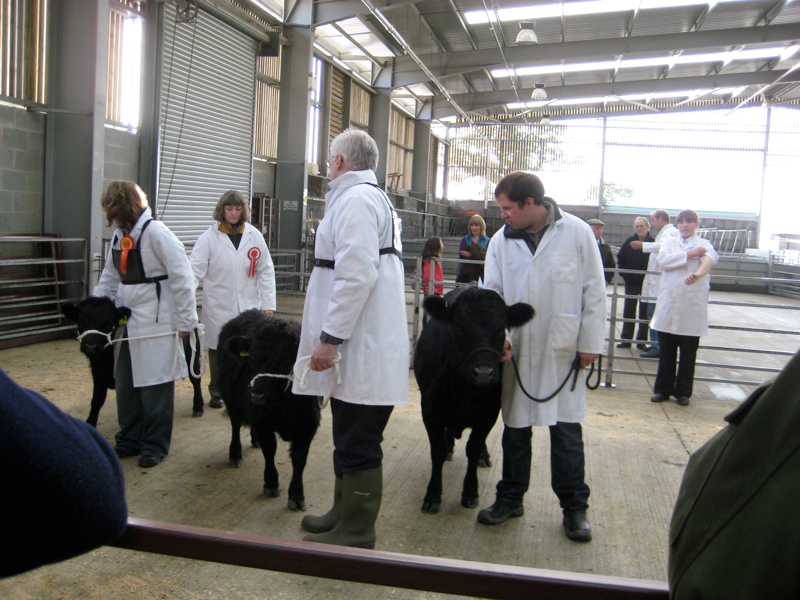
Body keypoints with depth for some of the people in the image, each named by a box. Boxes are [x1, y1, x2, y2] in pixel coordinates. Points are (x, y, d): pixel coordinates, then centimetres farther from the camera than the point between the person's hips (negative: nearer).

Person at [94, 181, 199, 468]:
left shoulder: (156, 232, -15)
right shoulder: (119, 235, 10)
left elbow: (181, 277, -15)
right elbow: (110, 276, 21)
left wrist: (185, 320, -14)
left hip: (156, 326, -8)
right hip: (127, 323, 8)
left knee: (155, 387, 1)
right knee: (125, 385, 13)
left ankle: (155, 444, 15)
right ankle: (129, 440, 27)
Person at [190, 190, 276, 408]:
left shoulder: (254, 236, 3)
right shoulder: (209, 237, -2)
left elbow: (266, 271, 5)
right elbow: (195, 268, -10)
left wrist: (268, 303, 0)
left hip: (249, 306, 1)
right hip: (218, 307, -1)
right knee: (218, 350, 10)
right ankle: (217, 392, 26)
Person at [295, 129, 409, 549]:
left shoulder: (356, 199, -13)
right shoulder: (375, 198, 20)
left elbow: (356, 277, -23)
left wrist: (329, 337, -20)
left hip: (362, 351, -11)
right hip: (360, 347, 11)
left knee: (358, 447, 0)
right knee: (351, 441, 20)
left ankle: (355, 535, 11)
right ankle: (345, 514, 34)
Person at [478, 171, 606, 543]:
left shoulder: (577, 233, -4)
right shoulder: (501, 240, 4)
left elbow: (593, 291, -2)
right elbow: (492, 293, 2)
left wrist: (590, 343, -4)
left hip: (563, 348, -3)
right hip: (517, 348, 3)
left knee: (566, 429, 2)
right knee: (515, 426, 11)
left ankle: (574, 508, 17)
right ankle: (510, 498, 27)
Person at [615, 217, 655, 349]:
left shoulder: (653, 242, -9)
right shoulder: (629, 241, 2)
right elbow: (620, 257, 10)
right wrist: (624, 274, 2)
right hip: (631, 282, 3)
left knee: (644, 313, 7)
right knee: (628, 312, 9)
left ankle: (642, 340, 14)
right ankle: (626, 339, 16)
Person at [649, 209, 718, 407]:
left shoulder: (703, 244, 4)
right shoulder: (669, 243, 13)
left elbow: (710, 257, -20)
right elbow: (663, 260, -8)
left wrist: (698, 273, -43)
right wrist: (689, 254, -16)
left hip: (692, 306, -2)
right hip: (668, 304, 2)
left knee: (688, 353, 4)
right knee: (666, 352, 7)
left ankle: (683, 392, 15)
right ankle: (663, 389, 17)